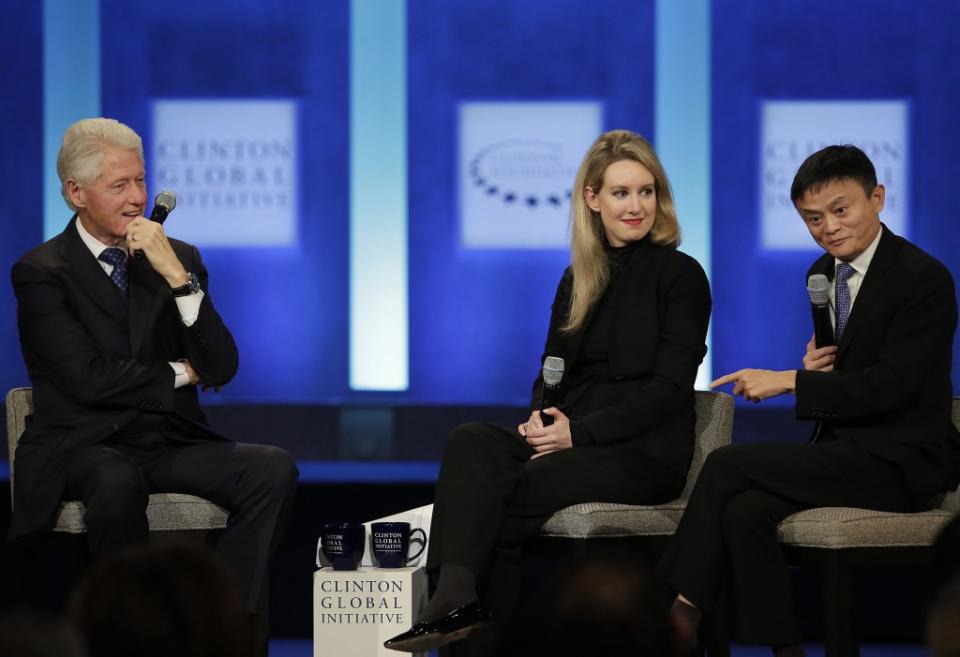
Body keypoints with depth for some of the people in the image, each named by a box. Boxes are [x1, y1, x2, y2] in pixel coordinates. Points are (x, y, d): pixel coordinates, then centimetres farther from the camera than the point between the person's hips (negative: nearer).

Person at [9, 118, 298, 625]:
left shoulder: (178, 259, 11)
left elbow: (221, 368, 0)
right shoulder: (40, 273, -1)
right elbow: (87, 379, -12)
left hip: (173, 445, 4)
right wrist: (179, 374, -1)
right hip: (84, 446, -4)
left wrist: (176, 275, -11)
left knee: (274, 469, -22)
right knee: (117, 480, -39)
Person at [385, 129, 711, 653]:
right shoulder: (577, 280, 18)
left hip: (644, 452, -5)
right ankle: (456, 598, -43)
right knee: (470, 442, -26)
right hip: (570, 437, 6)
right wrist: (540, 416, -7)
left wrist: (580, 431, -16)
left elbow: (670, 385, -9)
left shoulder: (681, 276, -1)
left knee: (496, 490, -28)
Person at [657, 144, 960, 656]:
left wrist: (789, 381, -19)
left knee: (727, 464, -20)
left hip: (902, 460, -7)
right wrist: (813, 368, -4)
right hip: (844, 449, 7)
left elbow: (891, 385, -20)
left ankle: (681, 615, -10)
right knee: (744, 512, -23)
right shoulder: (822, 273, 13)